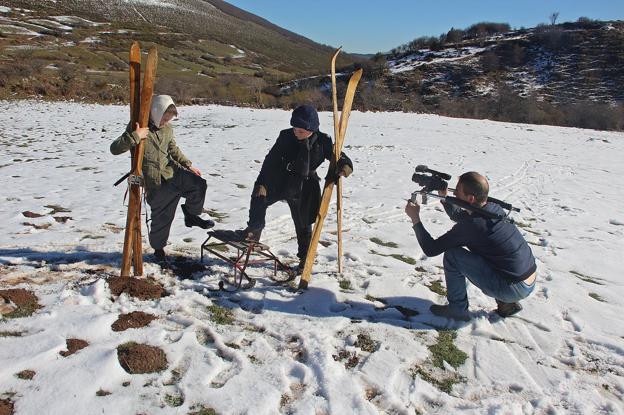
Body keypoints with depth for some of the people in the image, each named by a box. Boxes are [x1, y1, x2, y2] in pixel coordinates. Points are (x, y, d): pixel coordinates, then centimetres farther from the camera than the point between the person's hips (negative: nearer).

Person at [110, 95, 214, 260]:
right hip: (154, 181, -5)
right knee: (161, 216, 2)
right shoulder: (137, 128, -13)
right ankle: (158, 247, 29)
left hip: (171, 171, 5)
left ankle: (191, 215, 7)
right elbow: (114, 149, -22)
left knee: (198, 183, -18)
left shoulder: (167, 128, 6)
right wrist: (135, 136, -34)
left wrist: (188, 165, 12)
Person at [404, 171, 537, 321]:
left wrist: (415, 218, -7)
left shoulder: (471, 225, -23)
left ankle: (458, 309, 6)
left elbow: (431, 249, -15)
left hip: (514, 289, -9)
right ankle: (506, 304, 22)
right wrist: (443, 197, 10)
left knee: (452, 255, -11)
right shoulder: (493, 208, 2)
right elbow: (456, 215, 23)